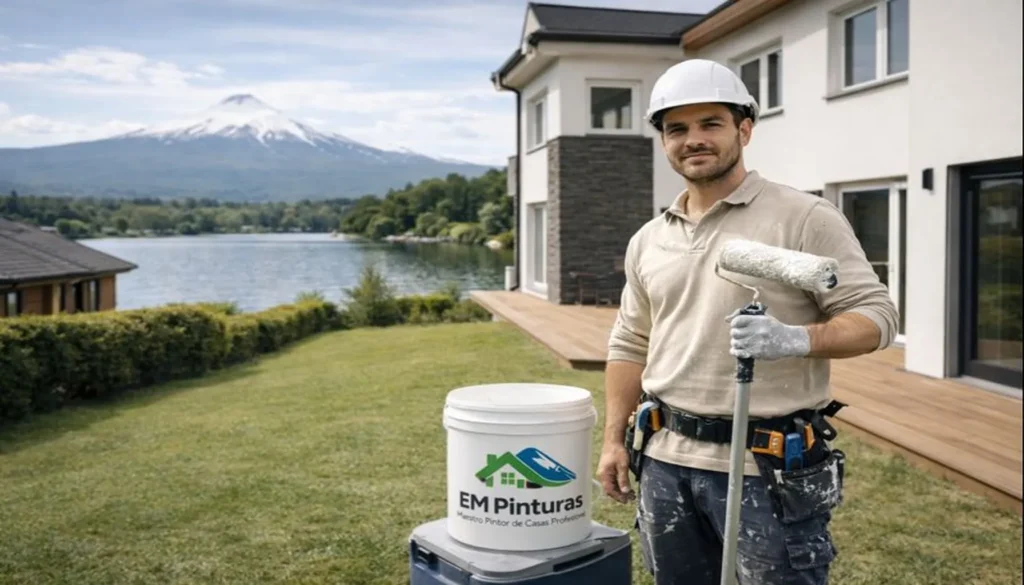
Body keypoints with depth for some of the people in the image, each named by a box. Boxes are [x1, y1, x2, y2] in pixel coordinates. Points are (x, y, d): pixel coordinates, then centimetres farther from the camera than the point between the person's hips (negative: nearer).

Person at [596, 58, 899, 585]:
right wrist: (614, 439, 11)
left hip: (768, 466, -5)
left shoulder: (805, 217, -7)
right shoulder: (648, 240, 10)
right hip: (666, 461, 6)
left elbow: (876, 314, -9)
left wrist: (797, 339, -27)